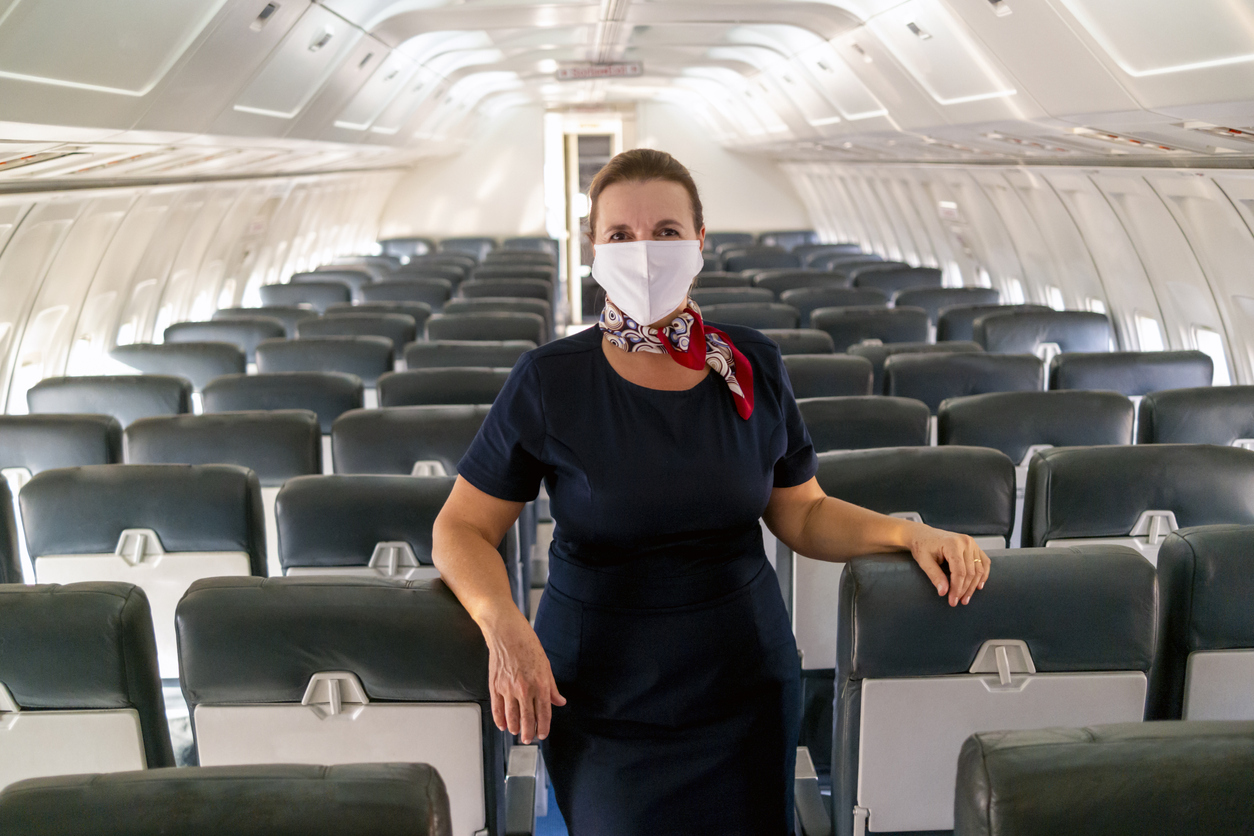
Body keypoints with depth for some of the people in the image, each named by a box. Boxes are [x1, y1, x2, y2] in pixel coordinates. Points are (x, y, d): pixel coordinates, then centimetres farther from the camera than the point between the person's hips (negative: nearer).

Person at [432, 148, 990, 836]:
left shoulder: (752, 366, -2)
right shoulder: (549, 381, -11)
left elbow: (802, 513, 8)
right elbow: (462, 528, -5)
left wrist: (911, 533, -8)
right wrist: (502, 622, -23)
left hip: (747, 688, 3)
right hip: (604, 704, -2)